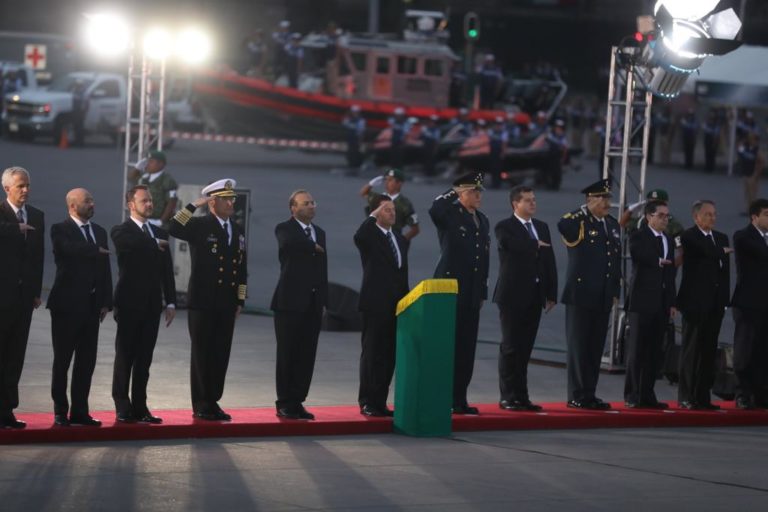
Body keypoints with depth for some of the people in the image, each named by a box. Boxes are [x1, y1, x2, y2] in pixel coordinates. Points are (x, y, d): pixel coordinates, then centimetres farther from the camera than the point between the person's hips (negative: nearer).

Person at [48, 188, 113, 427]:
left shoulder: (99, 232, 14)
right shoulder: (61, 230, -4)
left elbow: (105, 269, 12)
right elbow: (71, 249, -26)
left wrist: (106, 302, 5)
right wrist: (98, 251, -11)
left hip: (91, 305, 6)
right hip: (67, 304, -6)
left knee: (87, 361, 5)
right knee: (62, 360, 1)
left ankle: (80, 411, 11)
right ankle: (60, 412, 6)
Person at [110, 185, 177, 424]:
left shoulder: (160, 233, 14)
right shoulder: (121, 232, -3)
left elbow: (167, 270, 13)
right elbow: (129, 245, -28)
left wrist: (171, 302, 7)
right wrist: (155, 244, -15)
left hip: (152, 305, 5)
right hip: (130, 304, -5)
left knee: (144, 359, 6)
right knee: (125, 357, 0)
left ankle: (139, 407, 9)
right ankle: (123, 408, 4)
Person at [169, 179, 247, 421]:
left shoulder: (237, 231, 14)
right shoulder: (200, 226, -4)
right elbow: (173, 229, -24)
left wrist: (240, 300, 13)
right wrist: (194, 205, -21)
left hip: (227, 304, 5)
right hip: (202, 303, -5)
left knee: (221, 355, 6)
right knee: (202, 354, 1)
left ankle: (213, 402, 15)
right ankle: (201, 406, 7)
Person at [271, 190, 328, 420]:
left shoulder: (319, 233, 16)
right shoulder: (284, 229, -4)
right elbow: (289, 243, -30)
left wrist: (323, 299, 11)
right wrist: (314, 247, -13)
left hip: (313, 304, 6)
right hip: (290, 302, -6)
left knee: (306, 356, 5)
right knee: (287, 355, 0)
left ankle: (297, 401, 12)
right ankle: (284, 404, 5)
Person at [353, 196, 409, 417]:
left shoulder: (400, 240, 17)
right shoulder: (370, 236, -4)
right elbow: (358, 237, -30)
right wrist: (373, 216, -21)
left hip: (396, 306, 6)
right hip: (375, 305, -6)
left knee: (389, 355, 7)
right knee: (372, 353, -2)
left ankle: (380, 402, 12)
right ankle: (367, 402, 1)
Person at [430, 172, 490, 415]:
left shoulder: (482, 220, 17)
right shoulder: (450, 215, -5)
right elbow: (434, 210, -31)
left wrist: (483, 292, 16)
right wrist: (454, 193, -16)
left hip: (472, 294, 7)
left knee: (466, 347, 7)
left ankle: (459, 399, 12)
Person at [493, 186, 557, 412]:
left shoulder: (542, 227, 15)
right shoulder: (505, 228, -4)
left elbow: (550, 262, 13)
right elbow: (513, 245, -27)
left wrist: (551, 294, 7)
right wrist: (537, 245, -10)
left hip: (535, 297, 5)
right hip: (513, 295, -5)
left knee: (525, 348, 6)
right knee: (511, 347, -3)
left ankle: (521, 396, 9)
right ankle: (508, 397, 0)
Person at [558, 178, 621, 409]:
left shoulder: (612, 224, 14)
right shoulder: (579, 222, -7)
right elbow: (563, 226, -33)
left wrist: (615, 292, 14)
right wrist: (585, 211, -19)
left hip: (603, 298, 7)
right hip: (581, 295, -7)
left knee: (595, 347, 9)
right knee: (578, 346, -1)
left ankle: (589, 394, 15)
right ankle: (577, 395, 3)